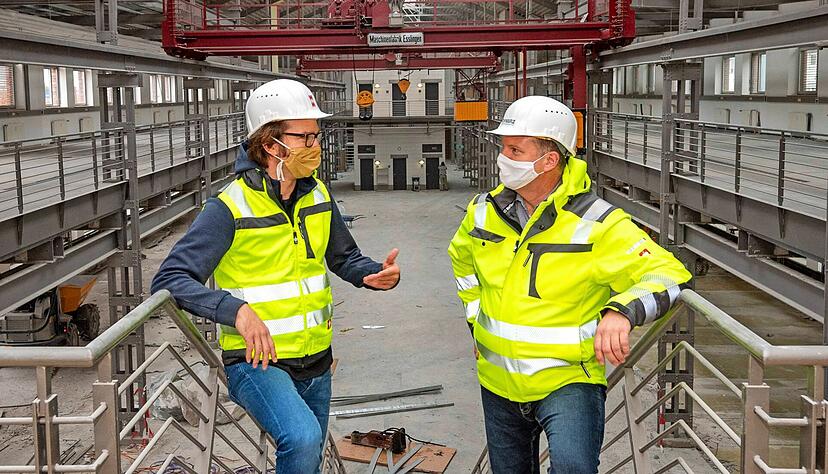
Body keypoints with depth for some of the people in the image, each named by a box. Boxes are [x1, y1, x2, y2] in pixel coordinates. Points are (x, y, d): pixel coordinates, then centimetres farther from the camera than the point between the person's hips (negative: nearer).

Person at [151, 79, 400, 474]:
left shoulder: (317, 195, 3)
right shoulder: (230, 208, -18)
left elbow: (344, 258, 17)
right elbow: (170, 279, -22)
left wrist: (378, 275, -6)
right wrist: (236, 310, -38)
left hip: (315, 363, 7)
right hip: (257, 362, -7)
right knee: (303, 439, -33)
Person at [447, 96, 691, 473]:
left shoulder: (598, 225, -17)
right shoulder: (484, 211, -1)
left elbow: (669, 274, -21)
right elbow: (462, 258, 22)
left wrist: (621, 311, -40)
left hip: (568, 381, -5)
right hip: (498, 383, 5)